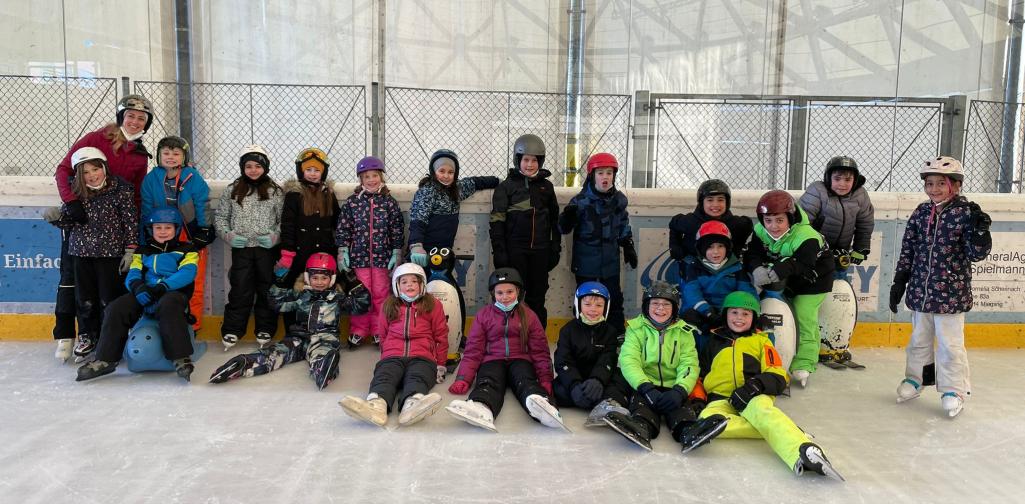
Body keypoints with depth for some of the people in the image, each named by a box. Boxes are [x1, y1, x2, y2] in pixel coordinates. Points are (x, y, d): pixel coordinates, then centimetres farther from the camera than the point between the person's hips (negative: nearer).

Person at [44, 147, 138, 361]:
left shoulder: (122, 190, -9)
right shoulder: (76, 193, 3)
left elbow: (131, 221, -7)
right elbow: (68, 222, 13)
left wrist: (130, 251, -9)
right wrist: (57, 217, -9)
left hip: (110, 252, -4)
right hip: (81, 252, 4)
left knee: (110, 299, 3)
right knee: (85, 297, 12)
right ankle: (87, 336, 28)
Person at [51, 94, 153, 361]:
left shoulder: (141, 156, 5)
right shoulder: (95, 139, -6)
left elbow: (136, 197, 7)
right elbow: (63, 170, -6)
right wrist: (72, 201, -21)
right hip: (79, 218, -3)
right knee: (71, 274, 2)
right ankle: (65, 335, 13)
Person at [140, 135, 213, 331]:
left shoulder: (194, 178, -9)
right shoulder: (151, 179, -1)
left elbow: (203, 207, -5)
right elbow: (147, 210, 3)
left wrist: (203, 234, -7)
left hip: (192, 237, -2)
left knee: (194, 285, 3)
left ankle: (193, 325, 12)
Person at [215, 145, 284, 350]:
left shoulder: (275, 191, 3)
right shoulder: (232, 190, 6)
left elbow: (284, 220, 4)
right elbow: (221, 217, 11)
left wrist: (275, 236, -11)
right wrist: (228, 235, -5)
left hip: (267, 249, 0)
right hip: (241, 249, 0)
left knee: (267, 289, 7)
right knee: (239, 290, 2)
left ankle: (265, 330, 17)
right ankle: (231, 331, 12)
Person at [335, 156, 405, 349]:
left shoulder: (389, 202, 2)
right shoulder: (352, 201, 1)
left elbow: (397, 230, 4)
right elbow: (343, 228, 4)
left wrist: (397, 253, 1)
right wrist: (342, 251, -1)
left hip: (382, 256, 0)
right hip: (359, 255, 0)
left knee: (381, 294, 6)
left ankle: (380, 332, 17)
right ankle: (358, 332, 17)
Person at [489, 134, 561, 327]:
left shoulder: (546, 186, 9)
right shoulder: (506, 186, 0)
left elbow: (554, 219, 16)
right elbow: (497, 221, -4)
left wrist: (556, 247, 12)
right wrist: (499, 252, -9)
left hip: (540, 251, 3)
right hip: (515, 251, -3)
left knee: (537, 297, 9)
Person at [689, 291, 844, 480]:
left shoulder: (760, 341, 18)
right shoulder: (714, 342, 25)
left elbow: (778, 376, 6)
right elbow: (700, 374, 27)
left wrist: (756, 385, -16)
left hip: (754, 397, -2)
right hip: (721, 399, 2)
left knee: (761, 410, -39)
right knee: (706, 420, -34)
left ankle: (803, 452, -61)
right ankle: (777, 429, -39)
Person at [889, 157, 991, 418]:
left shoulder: (965, 212, -8)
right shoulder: (920, 213, 4)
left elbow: (977, 253, -8)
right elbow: (908, 251, 9)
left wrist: (980, 230, -26)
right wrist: (899, 282, 9)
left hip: (951, 293, -4)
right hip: (920, 290, 4)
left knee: (950, 344, 3)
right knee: (919, 338, 18)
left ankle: (954, 391, 17)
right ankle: (915, 379, 33)